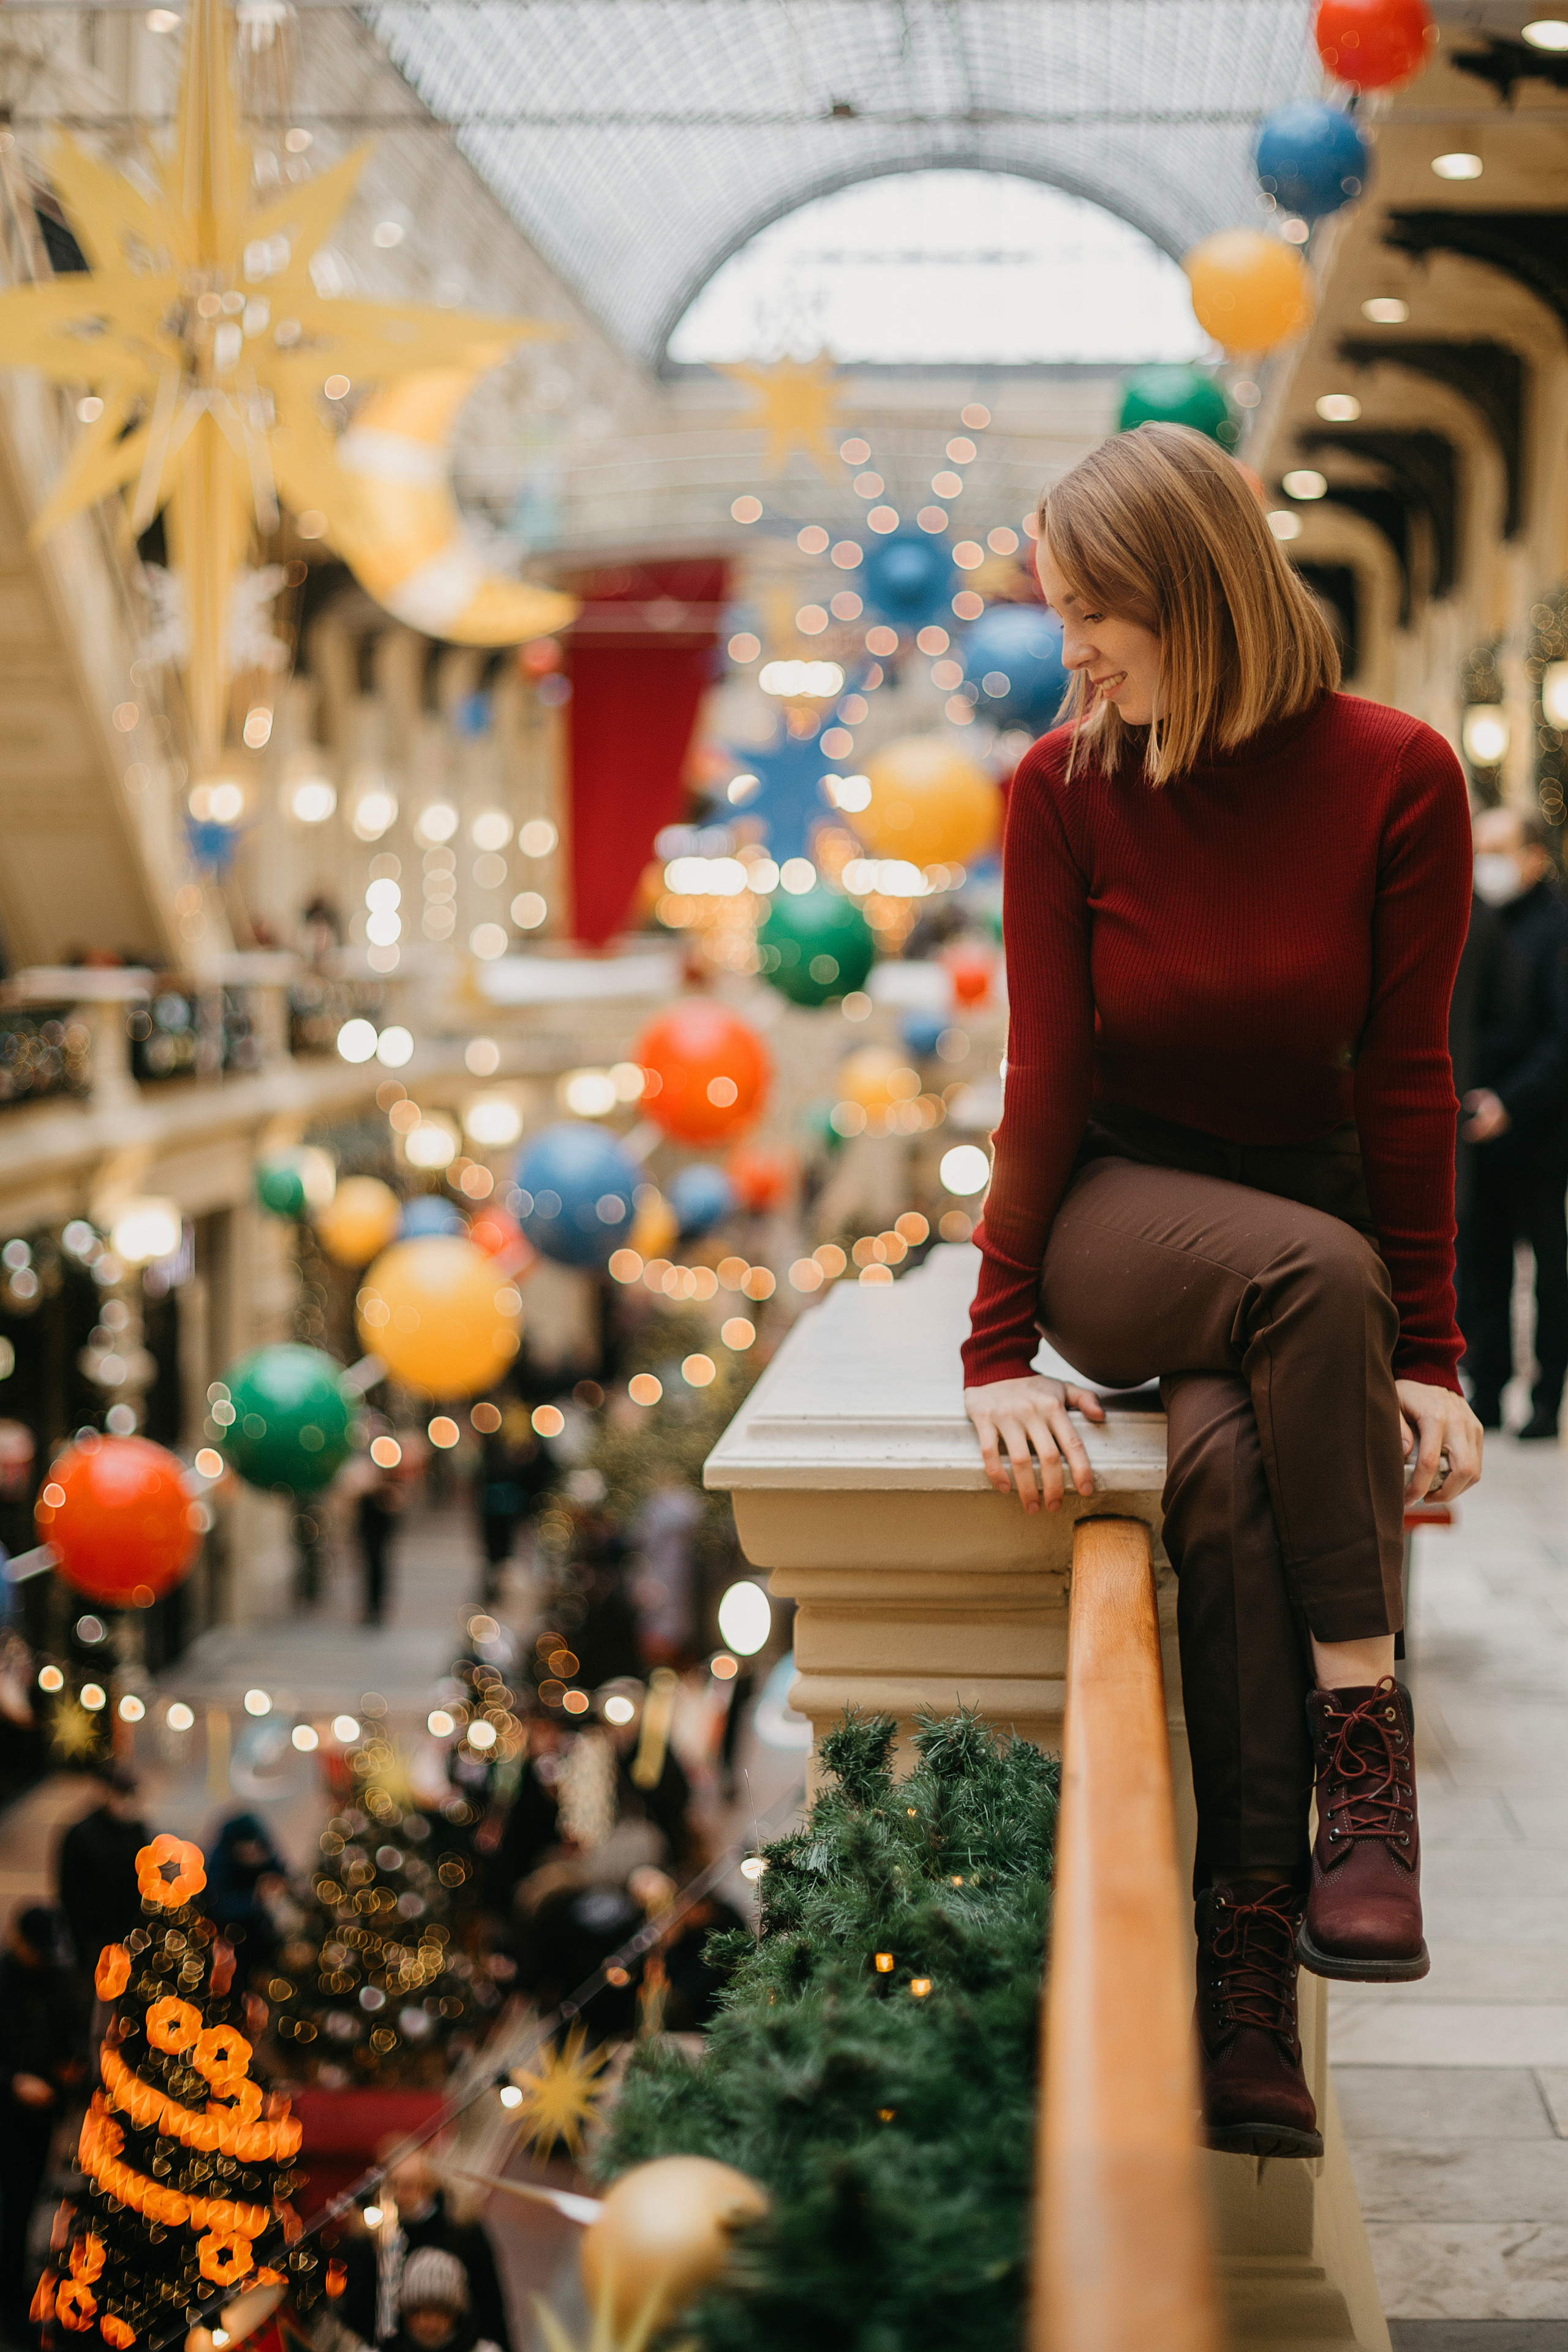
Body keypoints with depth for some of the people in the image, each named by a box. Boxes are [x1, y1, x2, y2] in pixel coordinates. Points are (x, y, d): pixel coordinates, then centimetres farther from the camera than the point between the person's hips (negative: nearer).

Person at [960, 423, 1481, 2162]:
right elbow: (1047, 1077, -7)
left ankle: (1245, 1958, -32)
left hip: (1316, 1202, 0)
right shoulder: (1064, 790, -6)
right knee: (1315, 1272, -35)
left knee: (1227, 1463, -33)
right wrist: (998, 1350, -13)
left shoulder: (1397, 779, -9)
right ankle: (1364, 1753, -30)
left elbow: (1406, 1077, -7)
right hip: (1116, 1221, 0)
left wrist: (1429, 1356, -9)